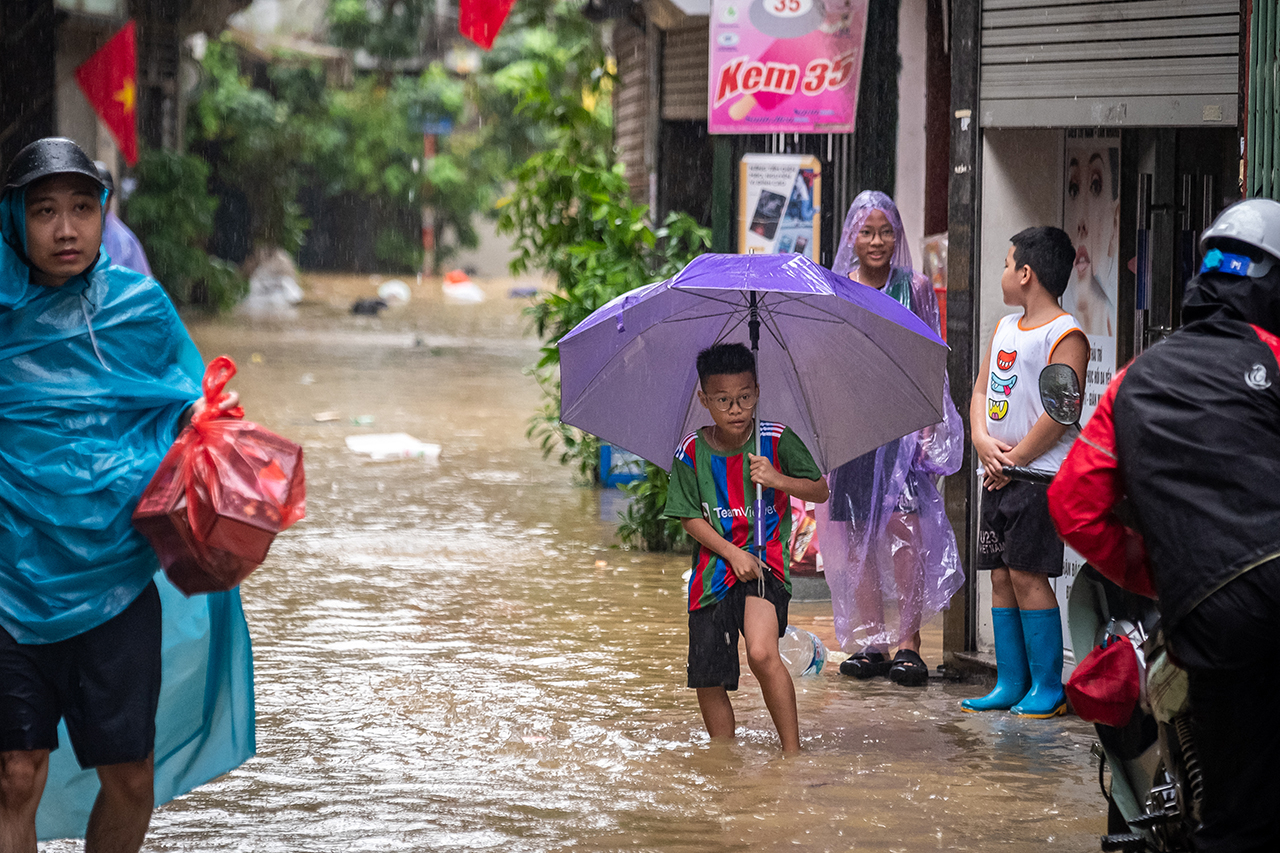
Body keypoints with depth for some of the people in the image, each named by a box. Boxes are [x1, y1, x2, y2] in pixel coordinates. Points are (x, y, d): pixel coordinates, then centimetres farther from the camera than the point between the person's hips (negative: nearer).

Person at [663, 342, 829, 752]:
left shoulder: (778, 440, -4)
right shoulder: (691, 452, -1)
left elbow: (820, 491, 3)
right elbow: (690, 517, 1)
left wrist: (778, 480, -16)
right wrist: (732, 553, -12)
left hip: (765, 562, -3)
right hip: (713, 569, 3)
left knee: (762, 653, -28)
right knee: (708, 682, 6)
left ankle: (793, 754, -18)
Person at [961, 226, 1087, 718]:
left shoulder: (1065, 335, -11)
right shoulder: (1005, 327, 16)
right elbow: (981, 390, 16)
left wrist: (1014, 460, -14)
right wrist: (982, 440, -3)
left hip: (1039, 474, -8)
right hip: (999, 473, 8)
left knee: (1027, 574, -10)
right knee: (1000, 576, 8)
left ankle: (1048, 687, -4)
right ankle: (1010, 684, 13)